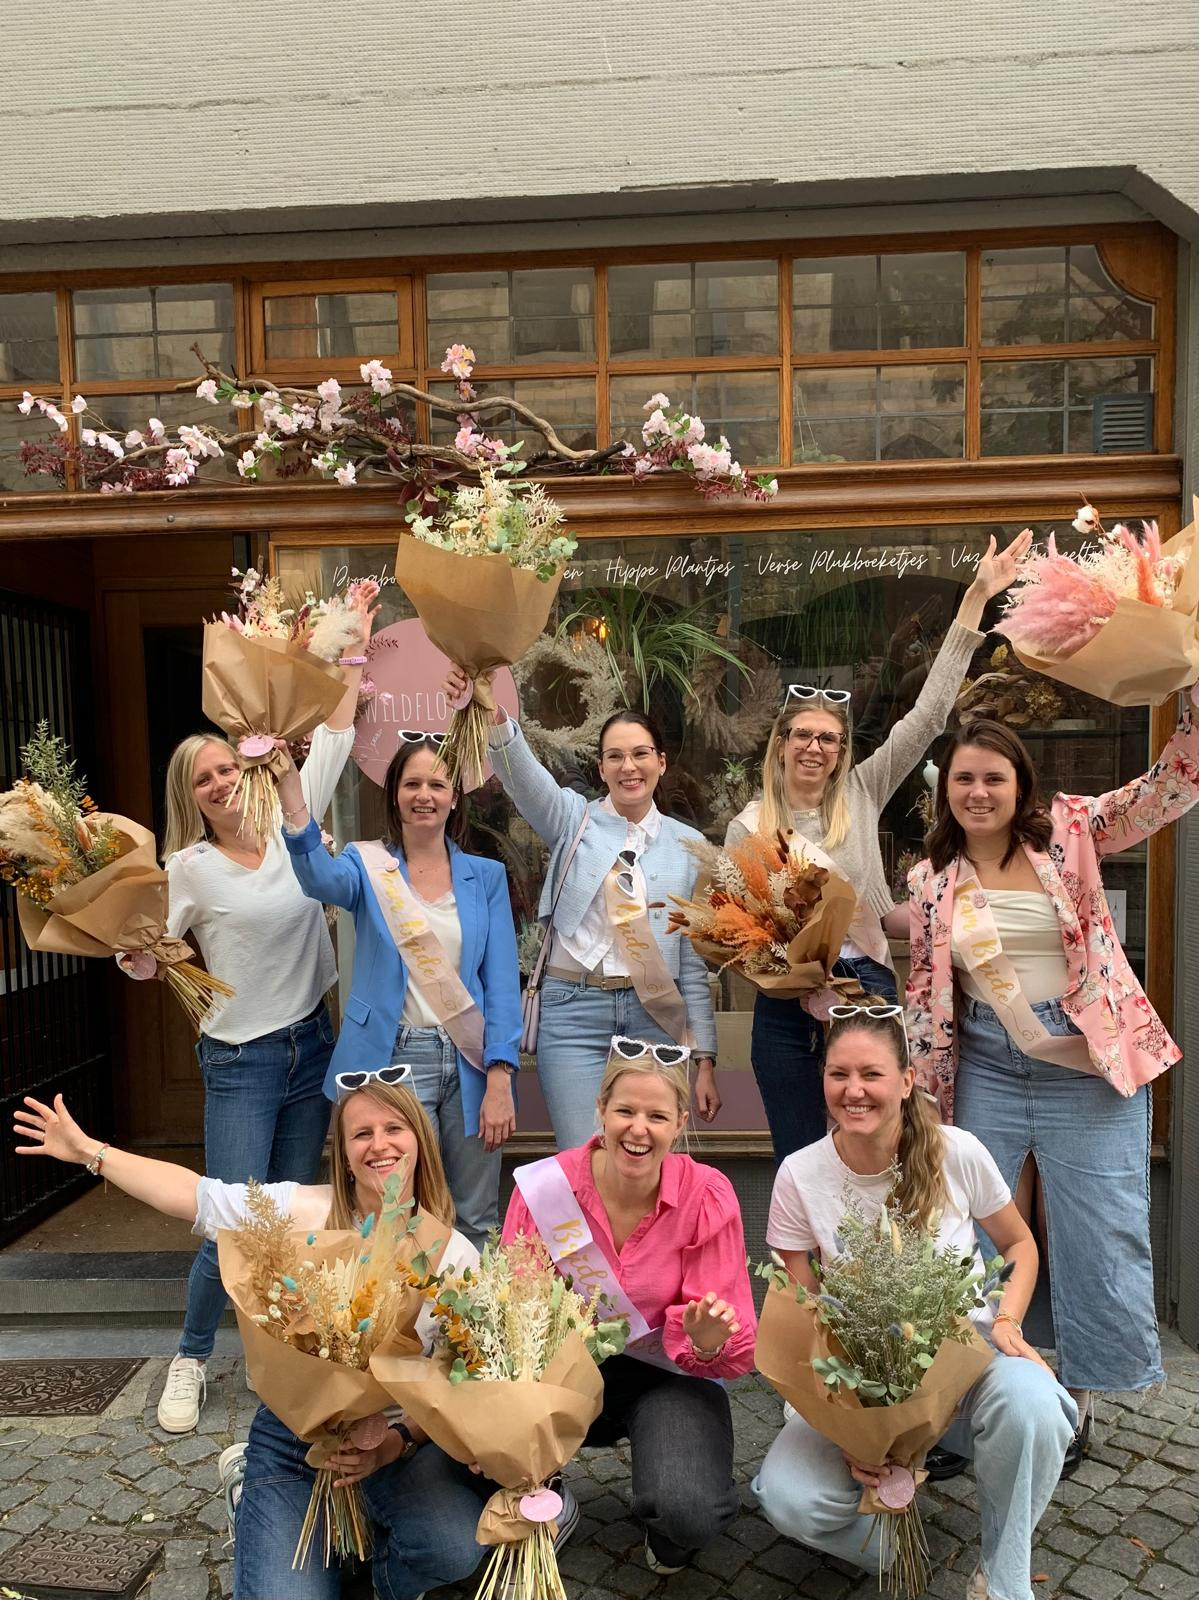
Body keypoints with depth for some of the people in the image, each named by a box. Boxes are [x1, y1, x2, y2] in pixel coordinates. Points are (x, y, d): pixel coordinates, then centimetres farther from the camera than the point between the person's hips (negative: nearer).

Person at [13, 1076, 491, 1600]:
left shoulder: (455, 1255, -8)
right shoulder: (304, 1211, -8)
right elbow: (194, 1194, -3)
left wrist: (397, 1442, -24)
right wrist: (89, 1151, -1)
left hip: (403, 1434, -1)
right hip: (293, 1430, 1)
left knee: (455, 1548, -28)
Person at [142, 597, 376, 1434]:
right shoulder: (191, 867, -8)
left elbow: (333, 740, 3)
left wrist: (358, 647, 3)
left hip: (311, 1048, 4)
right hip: (240, 1062, -4)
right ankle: (191, 1359, 21)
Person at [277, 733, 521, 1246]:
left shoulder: (486, 876, 5)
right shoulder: (368, 866, 1)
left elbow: (502, 982, 0)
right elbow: (320, 878, -24)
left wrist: (499, 1080, -10)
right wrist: (292, 796, -41)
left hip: (470, 1061, 2)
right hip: (395, 1059, -2)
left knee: (476, 1222, 12)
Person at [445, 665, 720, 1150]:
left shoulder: (687, 844, 7)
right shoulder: (575, 820, 3)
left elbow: (694, 960, 8)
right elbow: (522, 775, -19)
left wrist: (705, 1059, 6)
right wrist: (492, 713, -40)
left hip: (655, 1017, 2)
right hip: (575, 1012, -2)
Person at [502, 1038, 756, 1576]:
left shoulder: (707, 1195, -16)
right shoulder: (542, 1188, -15)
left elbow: (735, 1347, -14)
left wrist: (709, 1341, -37)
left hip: (670, 1374, -1)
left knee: (689, 1515, -30)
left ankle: (668, 1533, 11)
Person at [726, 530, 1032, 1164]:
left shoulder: (862, 795, 4)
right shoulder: (749, 827, 3)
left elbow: (929, 713, -1)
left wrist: (977, 597, -3)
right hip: (784, 1004, 0)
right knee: (797, 1165, 10)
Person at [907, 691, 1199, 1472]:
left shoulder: (1071, 831, -3)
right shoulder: (933, 880, 1)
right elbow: (926, 994, 5)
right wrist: (925, 1100, 4)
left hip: (1092, 1071, -1)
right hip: (987, 1075, 2)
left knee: (1101, 1239, 8)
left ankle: (1075, 1395, 30)